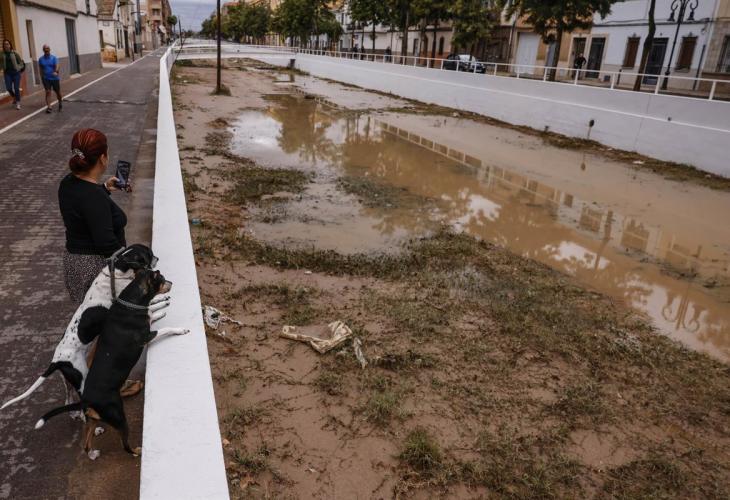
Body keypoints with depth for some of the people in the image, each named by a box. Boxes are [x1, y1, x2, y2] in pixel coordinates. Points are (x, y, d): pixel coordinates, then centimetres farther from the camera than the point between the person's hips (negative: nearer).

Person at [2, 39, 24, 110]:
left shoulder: (14, 53, -2)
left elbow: (21, 62, 5)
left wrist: (19, 68, -4)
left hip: (16, 72, -2)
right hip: (7, 73, 2)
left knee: (16, 88, -3)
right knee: (8, 88, -6)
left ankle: (18, 103, 9)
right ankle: (14, 97, 25)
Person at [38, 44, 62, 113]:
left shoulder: (54, 58, -3)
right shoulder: (41, 59, 4)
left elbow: (57, 66, -14)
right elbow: (41, 69, 12)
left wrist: (56, 72, -33)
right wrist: (42, 77, 8)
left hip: (55, 78, -1)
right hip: (46, 79, 1)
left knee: (58, 92, 10)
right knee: (48, 92, -9)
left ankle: (60, 103, 35)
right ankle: (48, 107, -13)